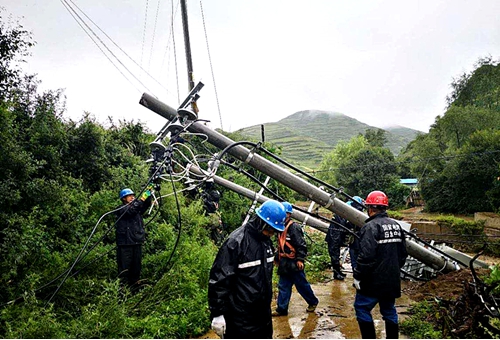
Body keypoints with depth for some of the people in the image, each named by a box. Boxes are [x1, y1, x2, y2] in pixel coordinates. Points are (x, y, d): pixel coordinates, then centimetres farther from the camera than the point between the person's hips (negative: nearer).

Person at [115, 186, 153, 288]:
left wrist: (149, 194, -17)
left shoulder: (137, 209, 16)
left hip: (137, 242, 6)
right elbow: (131, 210, -21)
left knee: (137, 266, 10)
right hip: (125, 243, -6)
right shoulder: (121, 209, -2)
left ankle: (135, 286, 20)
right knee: (124, 267, -4)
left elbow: (146, 204, 0)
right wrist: (142, 198, -25)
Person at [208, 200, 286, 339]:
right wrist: (217, 314, -16)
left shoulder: (266, 241, 5)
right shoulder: (236, 242, -21)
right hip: (241, 317, -8)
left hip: (263, 312, 8)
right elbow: (218, 280, -19)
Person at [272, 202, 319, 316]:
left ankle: (313, 302, 28)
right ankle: (281, 309, 17)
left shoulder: (294, 227, -17)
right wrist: (278, 259, 23)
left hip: (294, 263, -8)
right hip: (284, 264, 8)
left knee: (302, 284, 7)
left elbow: (301, 245, -19)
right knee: (283, 286, 10)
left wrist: (300, 259, -22)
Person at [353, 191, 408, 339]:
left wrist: (357, 277, -14)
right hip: (392, 281, 8)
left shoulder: (371, 227, -17)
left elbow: (366, 256, -24)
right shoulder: (396, 225, 7)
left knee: (362, 308, 6)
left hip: (374, 281, -8)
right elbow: (403, 253, 13)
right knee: (389, 311, 19)